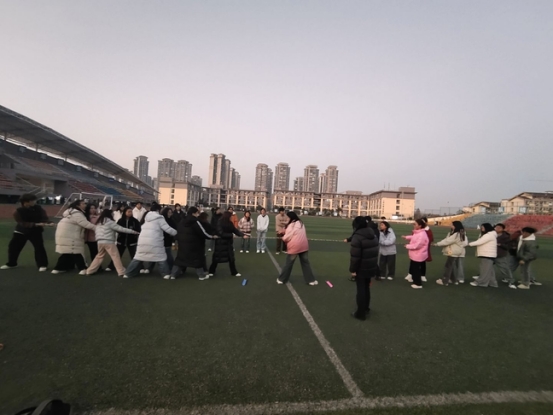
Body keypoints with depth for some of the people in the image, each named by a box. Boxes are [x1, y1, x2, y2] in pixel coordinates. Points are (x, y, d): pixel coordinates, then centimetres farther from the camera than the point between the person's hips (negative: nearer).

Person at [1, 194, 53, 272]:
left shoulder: (38, 209, -10)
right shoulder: (18, 211, -14)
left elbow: (44, 218, -17)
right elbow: (22, 223, -22)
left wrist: (49, 223, -41)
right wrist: (36, 224, -36)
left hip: (35, 232, -1)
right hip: (21, 231, 1)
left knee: (39, 247, -9)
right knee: (13, 247, 10)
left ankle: (42, 265, 0)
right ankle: (11, 264, 33)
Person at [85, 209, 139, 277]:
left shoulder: (99, 222, 17)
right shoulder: (109, 222, -7)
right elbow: (120, 229, -8)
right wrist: (133, 231, -5)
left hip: (100, 242, 8)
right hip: (108, 242, -8)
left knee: (99, 257, 22)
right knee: (116, 256, -3)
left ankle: (90, 271, 23)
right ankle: (121, 272, -4)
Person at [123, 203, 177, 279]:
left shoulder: (147, 217, 17)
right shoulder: (159, 218, -4)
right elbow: (168, 229, -7)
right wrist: (176, 233, 9)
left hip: (142, 241, 6)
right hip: (154, 242, -6)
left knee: (138, 257, 17)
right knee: (161, 258, 5)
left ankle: (128, 273, 20)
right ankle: (166, 274, 6)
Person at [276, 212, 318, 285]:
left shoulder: (291, 225, -11)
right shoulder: (301, 223, 11)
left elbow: (286, 238, -10)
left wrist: (283, 238, 13)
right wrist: (286, 231, 12)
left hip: (294, 247, -5)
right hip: (303, 246, 5)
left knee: (288, 264, 7)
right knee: (306, 263, 13)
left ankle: (282, 279, 20)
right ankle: (311, 280, 15)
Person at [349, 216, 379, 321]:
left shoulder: (357, 236, -21)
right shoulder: (373, 234, 6)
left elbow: (355, 255, -23)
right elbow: (375, 251, 13)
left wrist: (353, 269, -15)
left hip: (361, 268, -8)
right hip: (371, 267, 8)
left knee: (361, 290, 3)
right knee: (366, 287, 21)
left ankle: (361, 313, 12)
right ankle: (365, 308, 36)